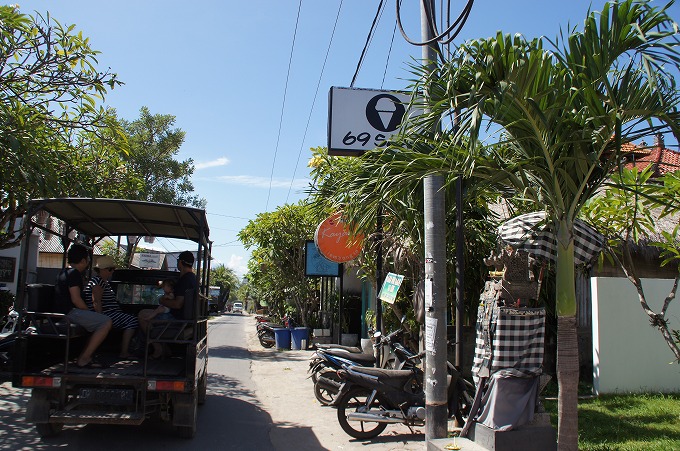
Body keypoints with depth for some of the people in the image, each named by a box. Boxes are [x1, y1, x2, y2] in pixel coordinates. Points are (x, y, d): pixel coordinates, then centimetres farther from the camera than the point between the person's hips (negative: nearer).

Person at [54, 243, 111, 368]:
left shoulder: (64, 272, 22)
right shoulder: (74, 273, -12)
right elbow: (76, 299, -20)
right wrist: (90, 312, -7)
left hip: (62, 312, 11)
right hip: (69, 312, -11)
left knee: (99, 320, 19)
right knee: (106, 322, -18)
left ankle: (87, 355, 8)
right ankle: (84, 358, -18)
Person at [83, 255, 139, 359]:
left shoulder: (105, 282, 22)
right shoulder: (98, 282, -11)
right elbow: (96, 302, -20)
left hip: (111, 314, 11)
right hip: (106, 315, -11)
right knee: (132, 321, -19)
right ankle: (124, 353, -20)